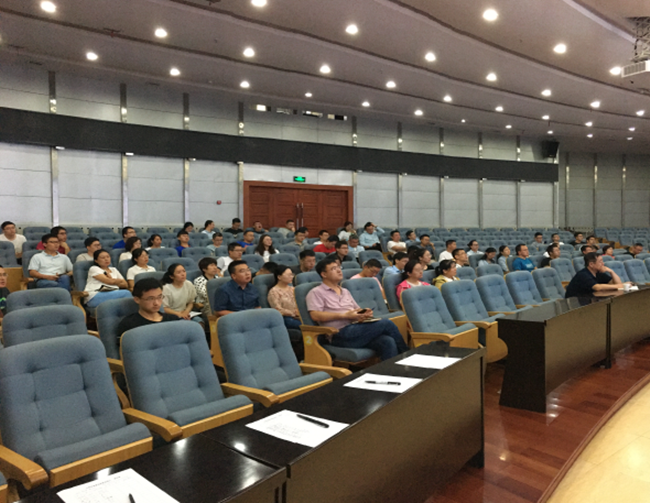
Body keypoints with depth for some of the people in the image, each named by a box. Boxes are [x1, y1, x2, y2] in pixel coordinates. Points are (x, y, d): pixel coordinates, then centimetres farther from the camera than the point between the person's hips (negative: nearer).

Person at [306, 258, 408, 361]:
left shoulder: (346, 292, 28)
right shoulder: (316, 293, 5)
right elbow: (315, 316, -9)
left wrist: (365, 313, 2)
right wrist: (345, 315, -14)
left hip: (357, 329, 7)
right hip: (340, 335, -7)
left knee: (388, 342, -25)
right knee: (386, 324, -18)